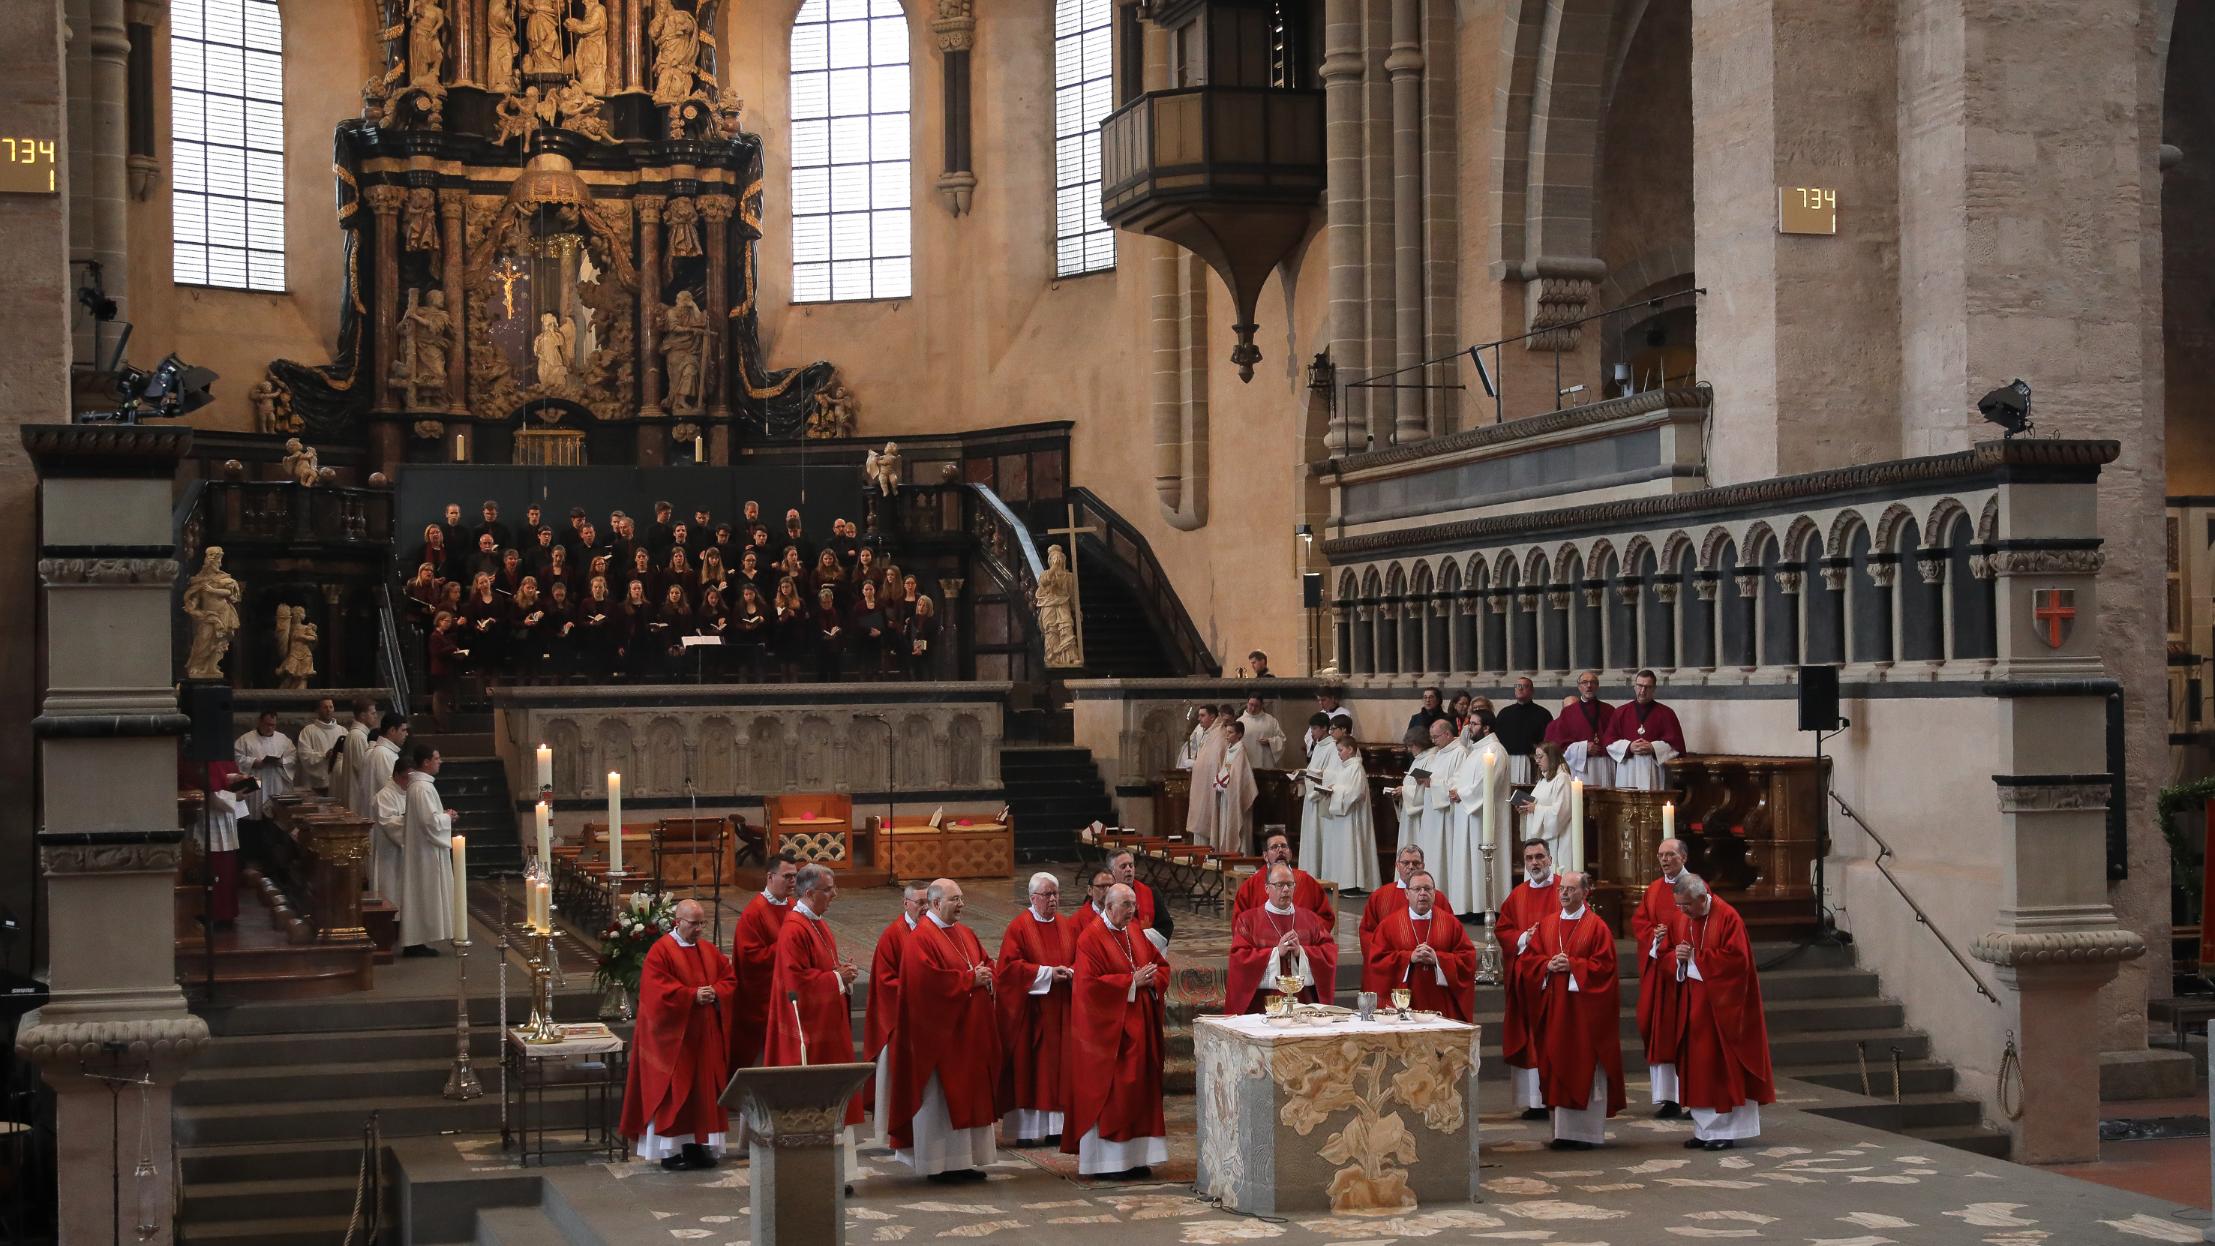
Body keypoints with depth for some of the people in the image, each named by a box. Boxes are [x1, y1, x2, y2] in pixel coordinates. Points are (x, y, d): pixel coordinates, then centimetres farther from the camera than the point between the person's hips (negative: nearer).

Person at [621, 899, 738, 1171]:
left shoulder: (709, 951, 11)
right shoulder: (660, 952, -9)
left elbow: (730, 980, 12)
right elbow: (657, 992, -18)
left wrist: (715, 993, -9)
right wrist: (692, 995, -21)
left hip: (706, 1037, 6)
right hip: (673, 1037, -6)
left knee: (705, 1090, 7)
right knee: (672, 1094, -4)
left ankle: (697, 1145, 14)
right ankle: (670, 1150, 2)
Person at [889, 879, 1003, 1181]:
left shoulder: (965, 933, 14)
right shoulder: (921, 938, -12)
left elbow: (987, 962, 18)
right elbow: (930, 981, -22)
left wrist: (986, 976, -5)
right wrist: (970, 979, -16)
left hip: (969, 1030, 8)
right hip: (938, 1032, -8)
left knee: (970, 1094, 9)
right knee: (938, 1096, -3)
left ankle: (964, 1160, 15)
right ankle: (937, 1164, 3)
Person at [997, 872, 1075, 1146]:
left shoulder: (1067, 927, 10)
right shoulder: (1019, 927, -5)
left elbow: (1080, 959, 12)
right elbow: (1010, 966, -11)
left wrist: (1070, 972, -10)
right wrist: (1047, 973, -17)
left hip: (1061, 1010, 5)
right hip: (1030, 1012, -5)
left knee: (1059, 1065, 4)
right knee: (1028, 1066, -3)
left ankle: (1056, 1127, 8)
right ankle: (1025, 1129, 0)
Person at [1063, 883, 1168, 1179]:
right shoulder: (1091, 939, -11)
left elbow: (1162, 966, 17)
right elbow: (1090, 984, -19)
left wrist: (1152, 979, -6)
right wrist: (1132, 982, -19)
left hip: (1139, 1027, 7)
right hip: (1108, 1030, -7)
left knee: (1140, 1088, 7)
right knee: (1110, 1094, -6)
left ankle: (1135, 1157, 13)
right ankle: (1109, 1162, -2)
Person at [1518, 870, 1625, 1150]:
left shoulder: (1597, 927, -3)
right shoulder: (1546, 924, 11)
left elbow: (1604, 965, -9)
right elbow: (1529, 957, 8)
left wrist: (1572, 966, -18)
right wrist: (1548, 965, -11)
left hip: (1584, 1008, -4)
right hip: (1553, 1006, 4)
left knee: (1586, 1071, -2)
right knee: (1558, 1068, 5)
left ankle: (1587, 1132, 4)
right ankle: (1563, 1131, 11)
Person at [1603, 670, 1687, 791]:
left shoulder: (1666, 713, 6)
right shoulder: (1621, 712, 12)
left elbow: (1676, 744, 1)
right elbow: (1607, 740, 7)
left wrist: (1652, 748, -12)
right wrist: (1629, 747, -9)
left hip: (1654, 772, -2)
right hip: (1627, 772, 2)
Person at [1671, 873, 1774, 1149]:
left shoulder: (1727, 918, -13)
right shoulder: (1684, 917, 8)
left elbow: (1736, 959, -20)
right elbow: (1675, 954, 15)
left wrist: (1696, 956, -17)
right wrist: (1678, 957, -9)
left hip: (1721, 1003, -7)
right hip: (1695, 1002, 7)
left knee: (1722, 1064, -3)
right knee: (1698, 1064, 7)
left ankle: (1727, 1130, 4)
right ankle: (1705, 1129, 13)